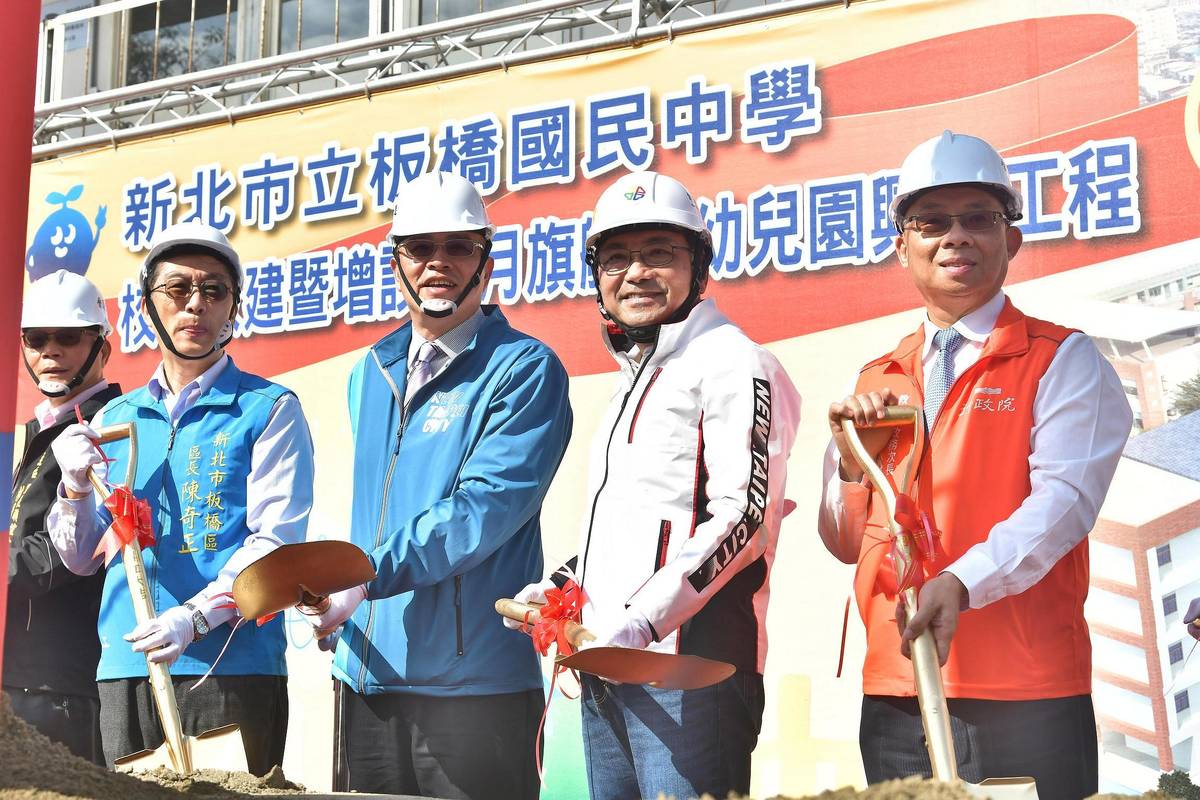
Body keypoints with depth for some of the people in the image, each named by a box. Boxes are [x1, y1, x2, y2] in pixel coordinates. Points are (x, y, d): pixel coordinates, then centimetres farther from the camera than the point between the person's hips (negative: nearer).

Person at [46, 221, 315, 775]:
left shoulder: (270, 409, 1)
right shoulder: (114, 419, 16)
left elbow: (276, 541, -9)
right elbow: (83, 559, 16)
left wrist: (196, 616, -22)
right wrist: (75, 486, -3)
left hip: (234, 666, -4)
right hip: (124, 667, 4)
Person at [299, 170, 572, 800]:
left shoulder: (525, 369, -7)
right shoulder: (369, 375, 15)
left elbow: (487, 507, -19)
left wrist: (367, 575, -26)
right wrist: (344, 617, 16)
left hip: (474, 682, -6)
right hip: (366, 671, 7)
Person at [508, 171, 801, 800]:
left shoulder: (732, 364, -7)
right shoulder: (634, 378, 22)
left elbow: (743, 516, -17)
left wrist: (642, 623, -24)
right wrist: (561, 587, 14)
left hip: (687, 665, -9)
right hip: (605, 671, 9)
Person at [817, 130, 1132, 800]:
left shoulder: (1064, 362, 1)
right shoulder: (874, 385, 14)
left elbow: (1064, 499, -14)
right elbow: (845, 545, 16)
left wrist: (961, 583, -29)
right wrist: (851, 457, -3)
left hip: (1026, 700, -4)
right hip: (894, 698, 4)